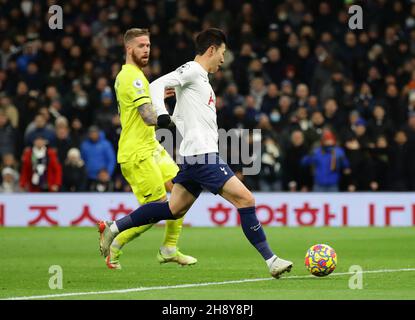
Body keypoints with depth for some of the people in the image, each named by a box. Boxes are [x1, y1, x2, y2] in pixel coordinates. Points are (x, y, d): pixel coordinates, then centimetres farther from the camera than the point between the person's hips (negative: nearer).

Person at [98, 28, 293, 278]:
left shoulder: (200, 78, 22)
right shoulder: (192, 70, -6)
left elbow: (178, 116, 30)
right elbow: (157, 85, -19)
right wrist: (161, 112, -33)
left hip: (194, 155, 10)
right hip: (203, 155, -10)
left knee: (173, 210, 13)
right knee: (246, 200, -12)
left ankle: (113, 228, 16)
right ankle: (271, 261, -12)